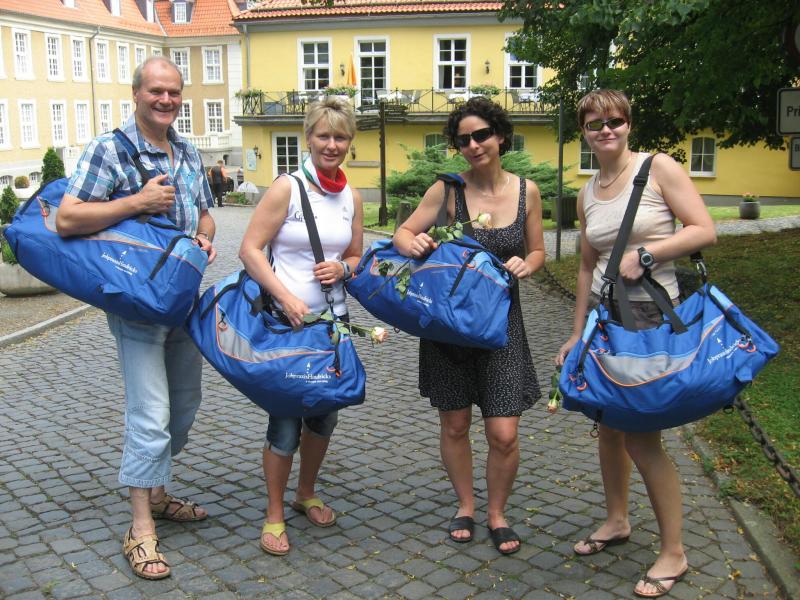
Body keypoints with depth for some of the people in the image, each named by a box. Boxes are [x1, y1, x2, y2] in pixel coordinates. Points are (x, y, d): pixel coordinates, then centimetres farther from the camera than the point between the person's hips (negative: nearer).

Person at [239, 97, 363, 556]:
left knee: (324, 417, 15)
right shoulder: (287, 188, -10)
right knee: (286, 423, -1)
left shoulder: (352, 198, 7)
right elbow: (250, 250, -13)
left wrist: (342, 268, -7)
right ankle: (274, 515, 19)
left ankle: (306, 495, 39)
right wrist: (286, 298, -22)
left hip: (333, 321, 6)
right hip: (286, 320, -6)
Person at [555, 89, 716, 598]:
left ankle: (673, 554, 12)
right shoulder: (587, 195, 10)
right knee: (609, 423, 14)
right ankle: (617, 521, 35)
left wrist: (644, 252, -21)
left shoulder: (659, 168, -7)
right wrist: (577, 333, 17)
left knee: (641, 437, -4)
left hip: (652, 314, -6)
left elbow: (705, 231, -11)